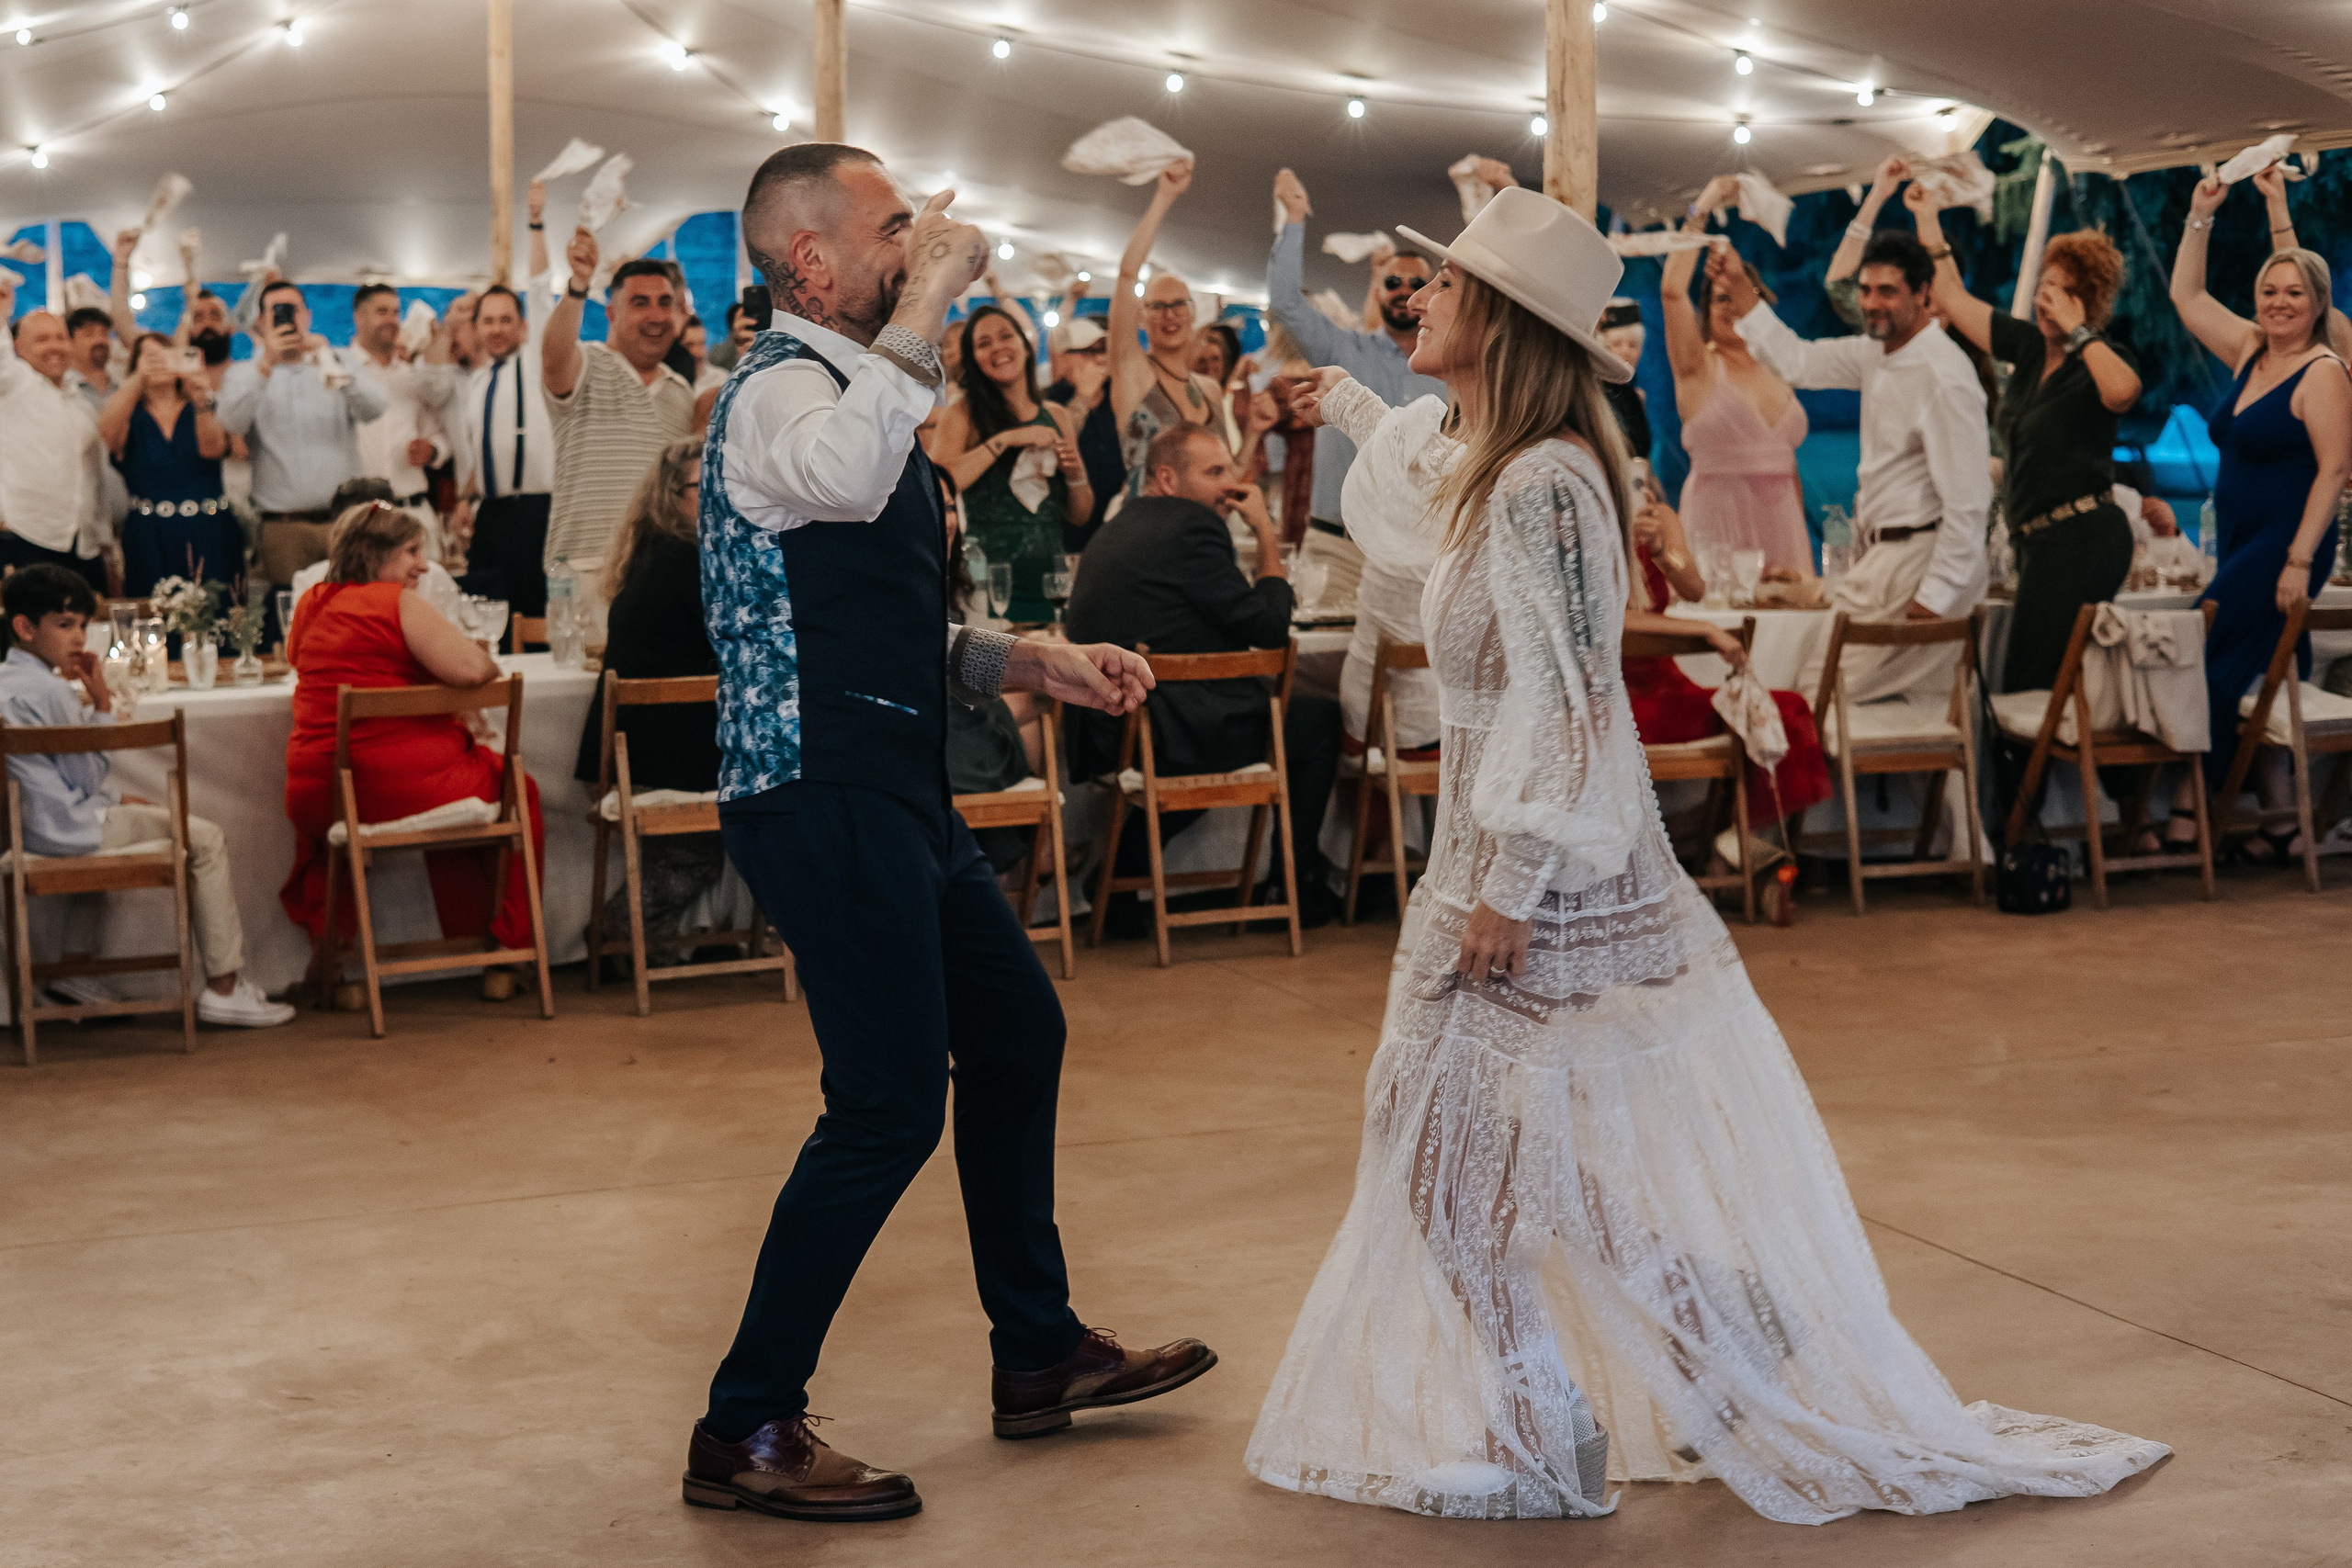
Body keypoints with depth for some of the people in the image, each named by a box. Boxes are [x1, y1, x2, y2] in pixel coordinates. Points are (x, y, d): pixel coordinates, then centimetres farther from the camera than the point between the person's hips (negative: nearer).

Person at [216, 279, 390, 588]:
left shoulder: (337, 363, 15)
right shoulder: (245, 373, 12)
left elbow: (375, 408, -4)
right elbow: (233, 423, -9)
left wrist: (330, 361, -16)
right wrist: (266, 364, -16)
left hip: (344, 519, 1)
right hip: (282, 525, -1)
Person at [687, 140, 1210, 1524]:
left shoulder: (853, 382, 19)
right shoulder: (780, 391, -14)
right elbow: (846, 477, -42)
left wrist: (1035, 663, 13)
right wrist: (931, 294, -30)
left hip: (897, 791, 11)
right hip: (822, 799, -11)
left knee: (1018, 1031, 19)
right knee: (891, 1106, -9)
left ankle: (1042, 1352, 34)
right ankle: (746, 1432, 2)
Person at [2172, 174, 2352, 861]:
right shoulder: (2249, 352, 11)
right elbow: (2187, 296, 21)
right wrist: (2200, 216, 15)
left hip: (2284, 547, -8)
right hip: (2242, 546, 8)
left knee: (2206, 664, -13)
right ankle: (2280, 823, 11)